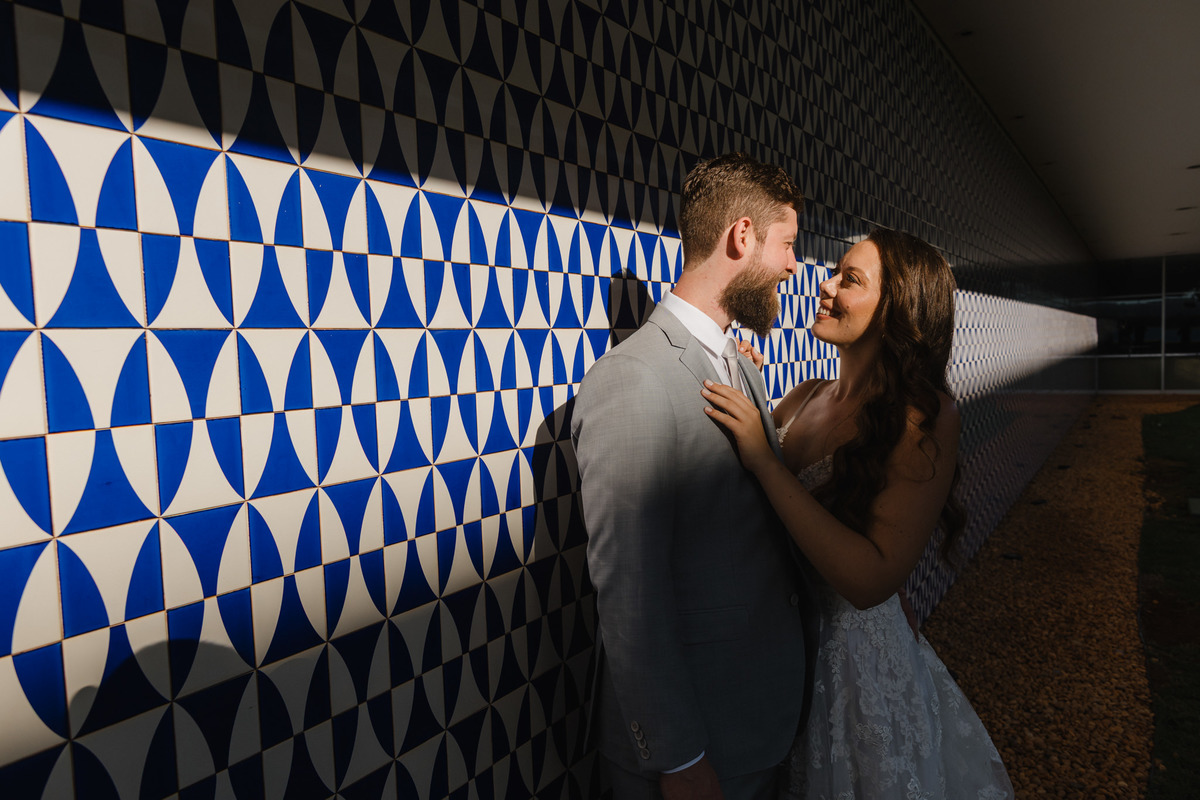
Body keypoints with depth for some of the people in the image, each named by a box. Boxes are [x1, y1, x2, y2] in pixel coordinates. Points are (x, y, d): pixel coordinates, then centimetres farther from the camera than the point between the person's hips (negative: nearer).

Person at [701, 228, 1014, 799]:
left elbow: (871, 579, -27)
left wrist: (763, 458, -29)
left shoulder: (923, 418, -20)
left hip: (857, 659, -5)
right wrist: (741, 394, -6)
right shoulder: (806, 397, -4)